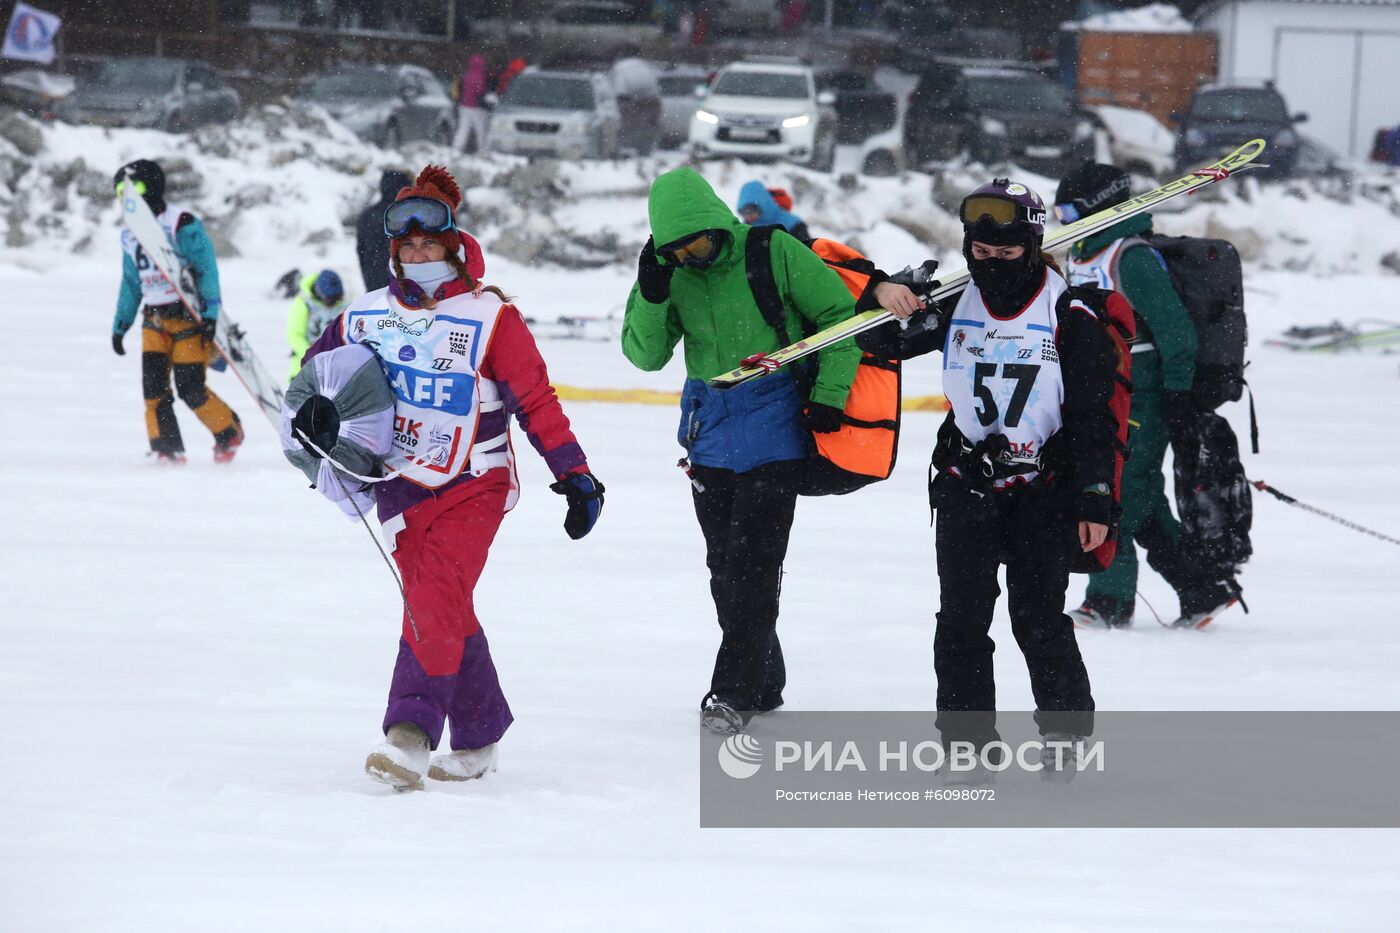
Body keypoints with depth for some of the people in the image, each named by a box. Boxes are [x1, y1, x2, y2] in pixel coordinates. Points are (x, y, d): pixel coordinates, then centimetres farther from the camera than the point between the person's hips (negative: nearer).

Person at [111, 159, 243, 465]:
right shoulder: (130, 234, 12)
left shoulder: (182, 224, -11)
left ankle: (229, 431, 14)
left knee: (190, 389, -9)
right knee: (153, 383, -10)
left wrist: (210, 314, -18)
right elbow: (131, 282, 21)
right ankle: (167, 450, -4)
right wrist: (120, 324, 18)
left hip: (189, 315, -6)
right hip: (155, 319, 6)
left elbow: (207, 270, -11)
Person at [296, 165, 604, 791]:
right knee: (443, 613, 2)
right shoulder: (366, 317, 3)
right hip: (401, 484, 4)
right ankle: (478, 737, 14)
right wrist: (314, 413, -3)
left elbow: (535, 400, -7)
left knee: (434, 599, -18)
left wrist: (573, 473, -10)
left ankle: (412, 732, -20)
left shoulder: (489, 318, -9)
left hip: (473, 486, -4)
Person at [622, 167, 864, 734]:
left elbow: (842, 315, -5)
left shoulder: (774, 253, -13)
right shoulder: (669, 272, -1)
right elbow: (646, 355, -3)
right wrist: (652, 297, -20)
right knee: (725, 563, 11)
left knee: (752, 560, -9)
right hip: (710, 432, 5)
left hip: (773, 426, -5)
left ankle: (735, 690, -5)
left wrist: (828, 396, -9)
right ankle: (762, 682, 23)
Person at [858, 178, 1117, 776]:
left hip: (1043, 490, -3)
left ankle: (1068, 730, 9)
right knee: (962, 616, 3)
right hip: (965, 481, 4)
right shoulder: (954, 304, 2)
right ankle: (966, 735, 12)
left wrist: (1095, 501, -10)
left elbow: (1094, 417, -6)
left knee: (1039, 617, -5)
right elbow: (878, 341, 8)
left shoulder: (1071, 316, -7)